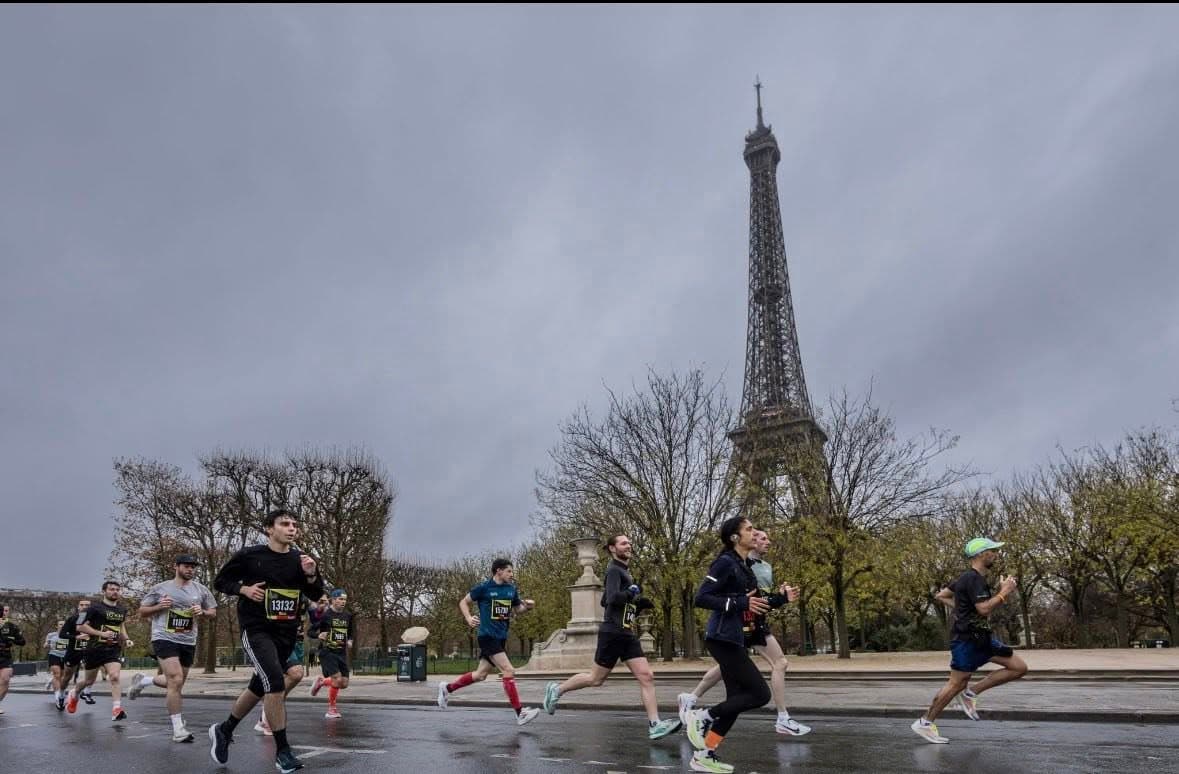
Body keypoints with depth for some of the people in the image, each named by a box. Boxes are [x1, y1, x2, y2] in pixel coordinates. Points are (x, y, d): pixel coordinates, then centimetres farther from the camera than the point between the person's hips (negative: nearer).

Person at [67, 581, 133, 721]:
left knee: (114, 677, -17)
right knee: (89, 680, 15)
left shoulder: (122, 610, 9)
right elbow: (81, 626, -11)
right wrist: (101, 633, -21)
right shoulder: (95, 608, -8)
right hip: (95, 648, -2)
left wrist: (126, 639, 8)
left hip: (114, 648, 3)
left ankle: (116, 710, -21)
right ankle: (74, 694, 49)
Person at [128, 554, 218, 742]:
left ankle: (143, 680, 45)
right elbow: (142, 612, 8)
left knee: (176, 682, 16)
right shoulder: (160, 588, 1)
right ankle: (178, 729, -8)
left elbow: (213, 612, 13)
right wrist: (159, 606, -11)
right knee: (176, 680, -17)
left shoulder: (201, 590, 6)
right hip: (164, 639, -4)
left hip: (188, 642, 5)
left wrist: (202, 612, -9)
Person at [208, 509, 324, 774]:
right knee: (276, 683, -21)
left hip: (286, 634, 5)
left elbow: (316, 595, 4)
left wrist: (311, 574, -15)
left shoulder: (299, 558, 1)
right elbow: (220, 581, 4)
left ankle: (223, 731, 43)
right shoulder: (249, 555, -7)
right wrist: (244, 589, -14)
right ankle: (282, 750, -9)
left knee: (259, 687, 18)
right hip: (256, 630, -5)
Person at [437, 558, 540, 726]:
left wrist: (528, 606, -3)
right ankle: (520, 714, -10)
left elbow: (518, 608, 19)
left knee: (481, 674, 14)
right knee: (509, 671, -14)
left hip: (501, 638, 7)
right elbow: (463, 602, 1)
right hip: (487, 636, -7)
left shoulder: (511, 589, 8)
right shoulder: (484, 588, -9)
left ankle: (447, 688, 33)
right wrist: (469, 619, -15)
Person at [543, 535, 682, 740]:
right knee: (596, 678, 3)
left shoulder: (624, 571, 19)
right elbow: (613, 598, -26)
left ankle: (655, 725, -6)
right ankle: (557, 689, 21)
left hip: (628, 635, 9)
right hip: (613, 633, -9)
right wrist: (633, 593, -11)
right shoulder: (614, 570, -10)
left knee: (646, 677, -3)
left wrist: (638, 605, 14)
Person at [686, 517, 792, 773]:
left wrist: (782, 599, 10)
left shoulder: (745, 566, 14)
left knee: (737, 699, 9)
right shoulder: (725, 562, -14)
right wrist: (739, 603, -25)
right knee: (760, 694, -8)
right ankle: (701, 716, 1)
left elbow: (754, 605, 22)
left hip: (736, 640, 9)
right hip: (723, 639, -9)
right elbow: (701, 598, -20)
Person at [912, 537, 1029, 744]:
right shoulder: (973, 579, -16)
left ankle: (971, 694, 8)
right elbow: (984, 608, -26)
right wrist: (1004, 593, -15)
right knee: (957, 683, -4)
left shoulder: (969, 578, 15)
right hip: (967, 639, -10)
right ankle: (924, 723, 8)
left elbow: (941, 596, 20)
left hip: (981, 637, 10)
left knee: (1020, 667, 5)